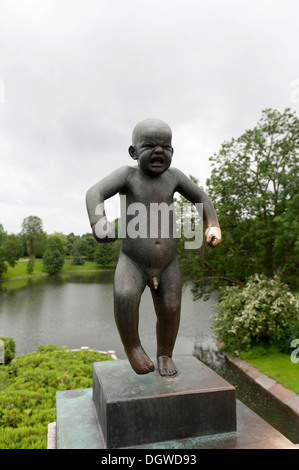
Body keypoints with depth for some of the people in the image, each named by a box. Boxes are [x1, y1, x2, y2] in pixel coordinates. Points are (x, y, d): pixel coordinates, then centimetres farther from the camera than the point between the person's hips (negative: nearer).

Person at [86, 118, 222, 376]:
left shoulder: (173, 175, -2)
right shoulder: (128, 173, -10)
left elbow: (200, 197, 8)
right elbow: (95, 193, -23)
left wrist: (213, 226, -6)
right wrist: (99, 224, -42)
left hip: (167, 264, 3)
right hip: (133, 262, -3)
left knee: (170, 310, 3)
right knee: (125, 296, -29)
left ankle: (165, 355, 30)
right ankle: (132, 345, -5)